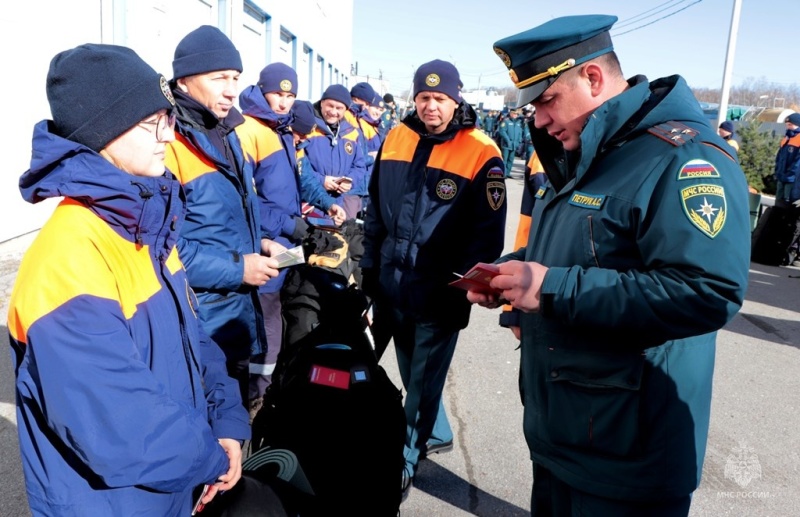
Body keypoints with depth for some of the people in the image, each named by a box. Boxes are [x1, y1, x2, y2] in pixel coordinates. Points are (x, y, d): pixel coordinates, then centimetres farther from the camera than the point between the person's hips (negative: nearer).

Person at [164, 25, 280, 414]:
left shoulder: (225, 134, 10)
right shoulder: (165, 142, -21)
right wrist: (235, 268, -22)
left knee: (237, 407, 25)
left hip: (239, 305, 9)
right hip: (198, 316, -8)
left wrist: (257, 243, 3)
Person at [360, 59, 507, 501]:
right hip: (391, 285, 6)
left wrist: (462, 288, -13)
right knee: (412, 375, 21)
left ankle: (403, 463, 26)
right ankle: (437, 434, 44)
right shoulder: (395, 139, 5)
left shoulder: (480, 153, -11)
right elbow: (376, 210, 12)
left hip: (439, 294, -5)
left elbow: (487, 233, -11)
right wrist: (369, 265, 12)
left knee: (422, 384, 9)